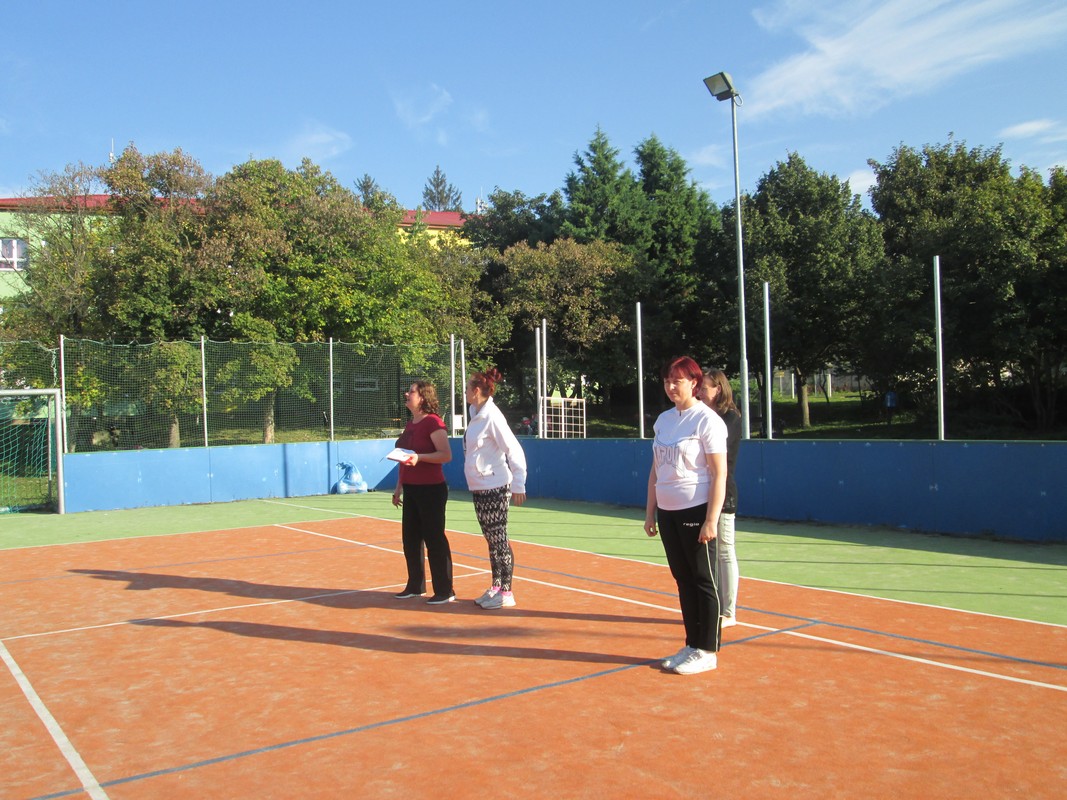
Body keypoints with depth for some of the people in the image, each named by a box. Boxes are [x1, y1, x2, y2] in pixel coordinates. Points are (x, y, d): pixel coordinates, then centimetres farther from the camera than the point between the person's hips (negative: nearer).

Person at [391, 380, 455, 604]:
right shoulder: (410, 424, 14)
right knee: (410, 539, 13)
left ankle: (445, 591, 5)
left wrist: (419, 457, -31)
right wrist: (399, 487, 21)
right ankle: (415, 586, 26)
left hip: (431, 490, -9)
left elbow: (446, 455, -20)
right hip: (411, 490, 9)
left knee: (435, 539, -4)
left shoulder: (433, 422, -13)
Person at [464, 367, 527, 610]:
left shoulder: (492, 416, -17)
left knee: (499, 540, -2)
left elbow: (514, 450, -18)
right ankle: (496, 587, 25)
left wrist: (518, 485, -19)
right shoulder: (476, 415, 10)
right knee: (491, 540, 15)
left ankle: (506, 593, 6)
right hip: (479, 488, 9)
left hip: (495, 489, -9)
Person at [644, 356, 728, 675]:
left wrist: (711, 520, -18)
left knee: (704, 582, 1)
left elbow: (719, 474, -13)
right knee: (683, 581, 12)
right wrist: (650, 511, 13)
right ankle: (692, 645, 22)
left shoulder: (707, 420, -9)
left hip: (696, 512, -7)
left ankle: (708, 651, 11)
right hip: (668, 513, 7)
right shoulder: (663, 420, 11)